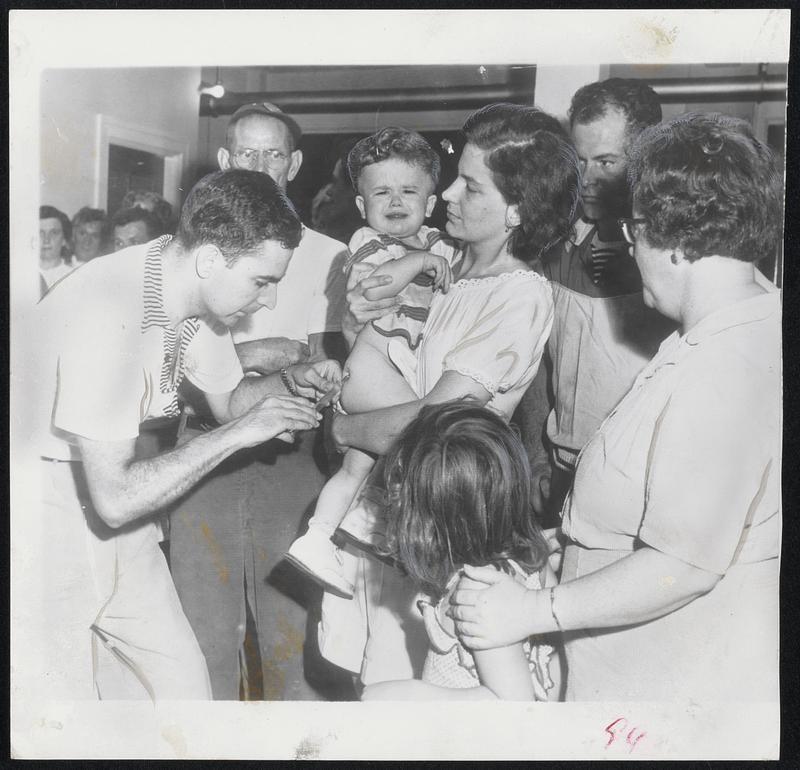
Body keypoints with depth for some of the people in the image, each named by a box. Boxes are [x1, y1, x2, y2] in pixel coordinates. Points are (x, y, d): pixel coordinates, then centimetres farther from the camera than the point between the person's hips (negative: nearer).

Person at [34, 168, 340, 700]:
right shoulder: (107, 314, -31)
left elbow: (229, 398, 13)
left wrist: (294, 382, -7)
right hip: (47, 511, -7)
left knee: (182, 681, 7)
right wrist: (238, 433, -25)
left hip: (112, 500, 8)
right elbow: (115, 499, -29)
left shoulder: (201, 291, -6)